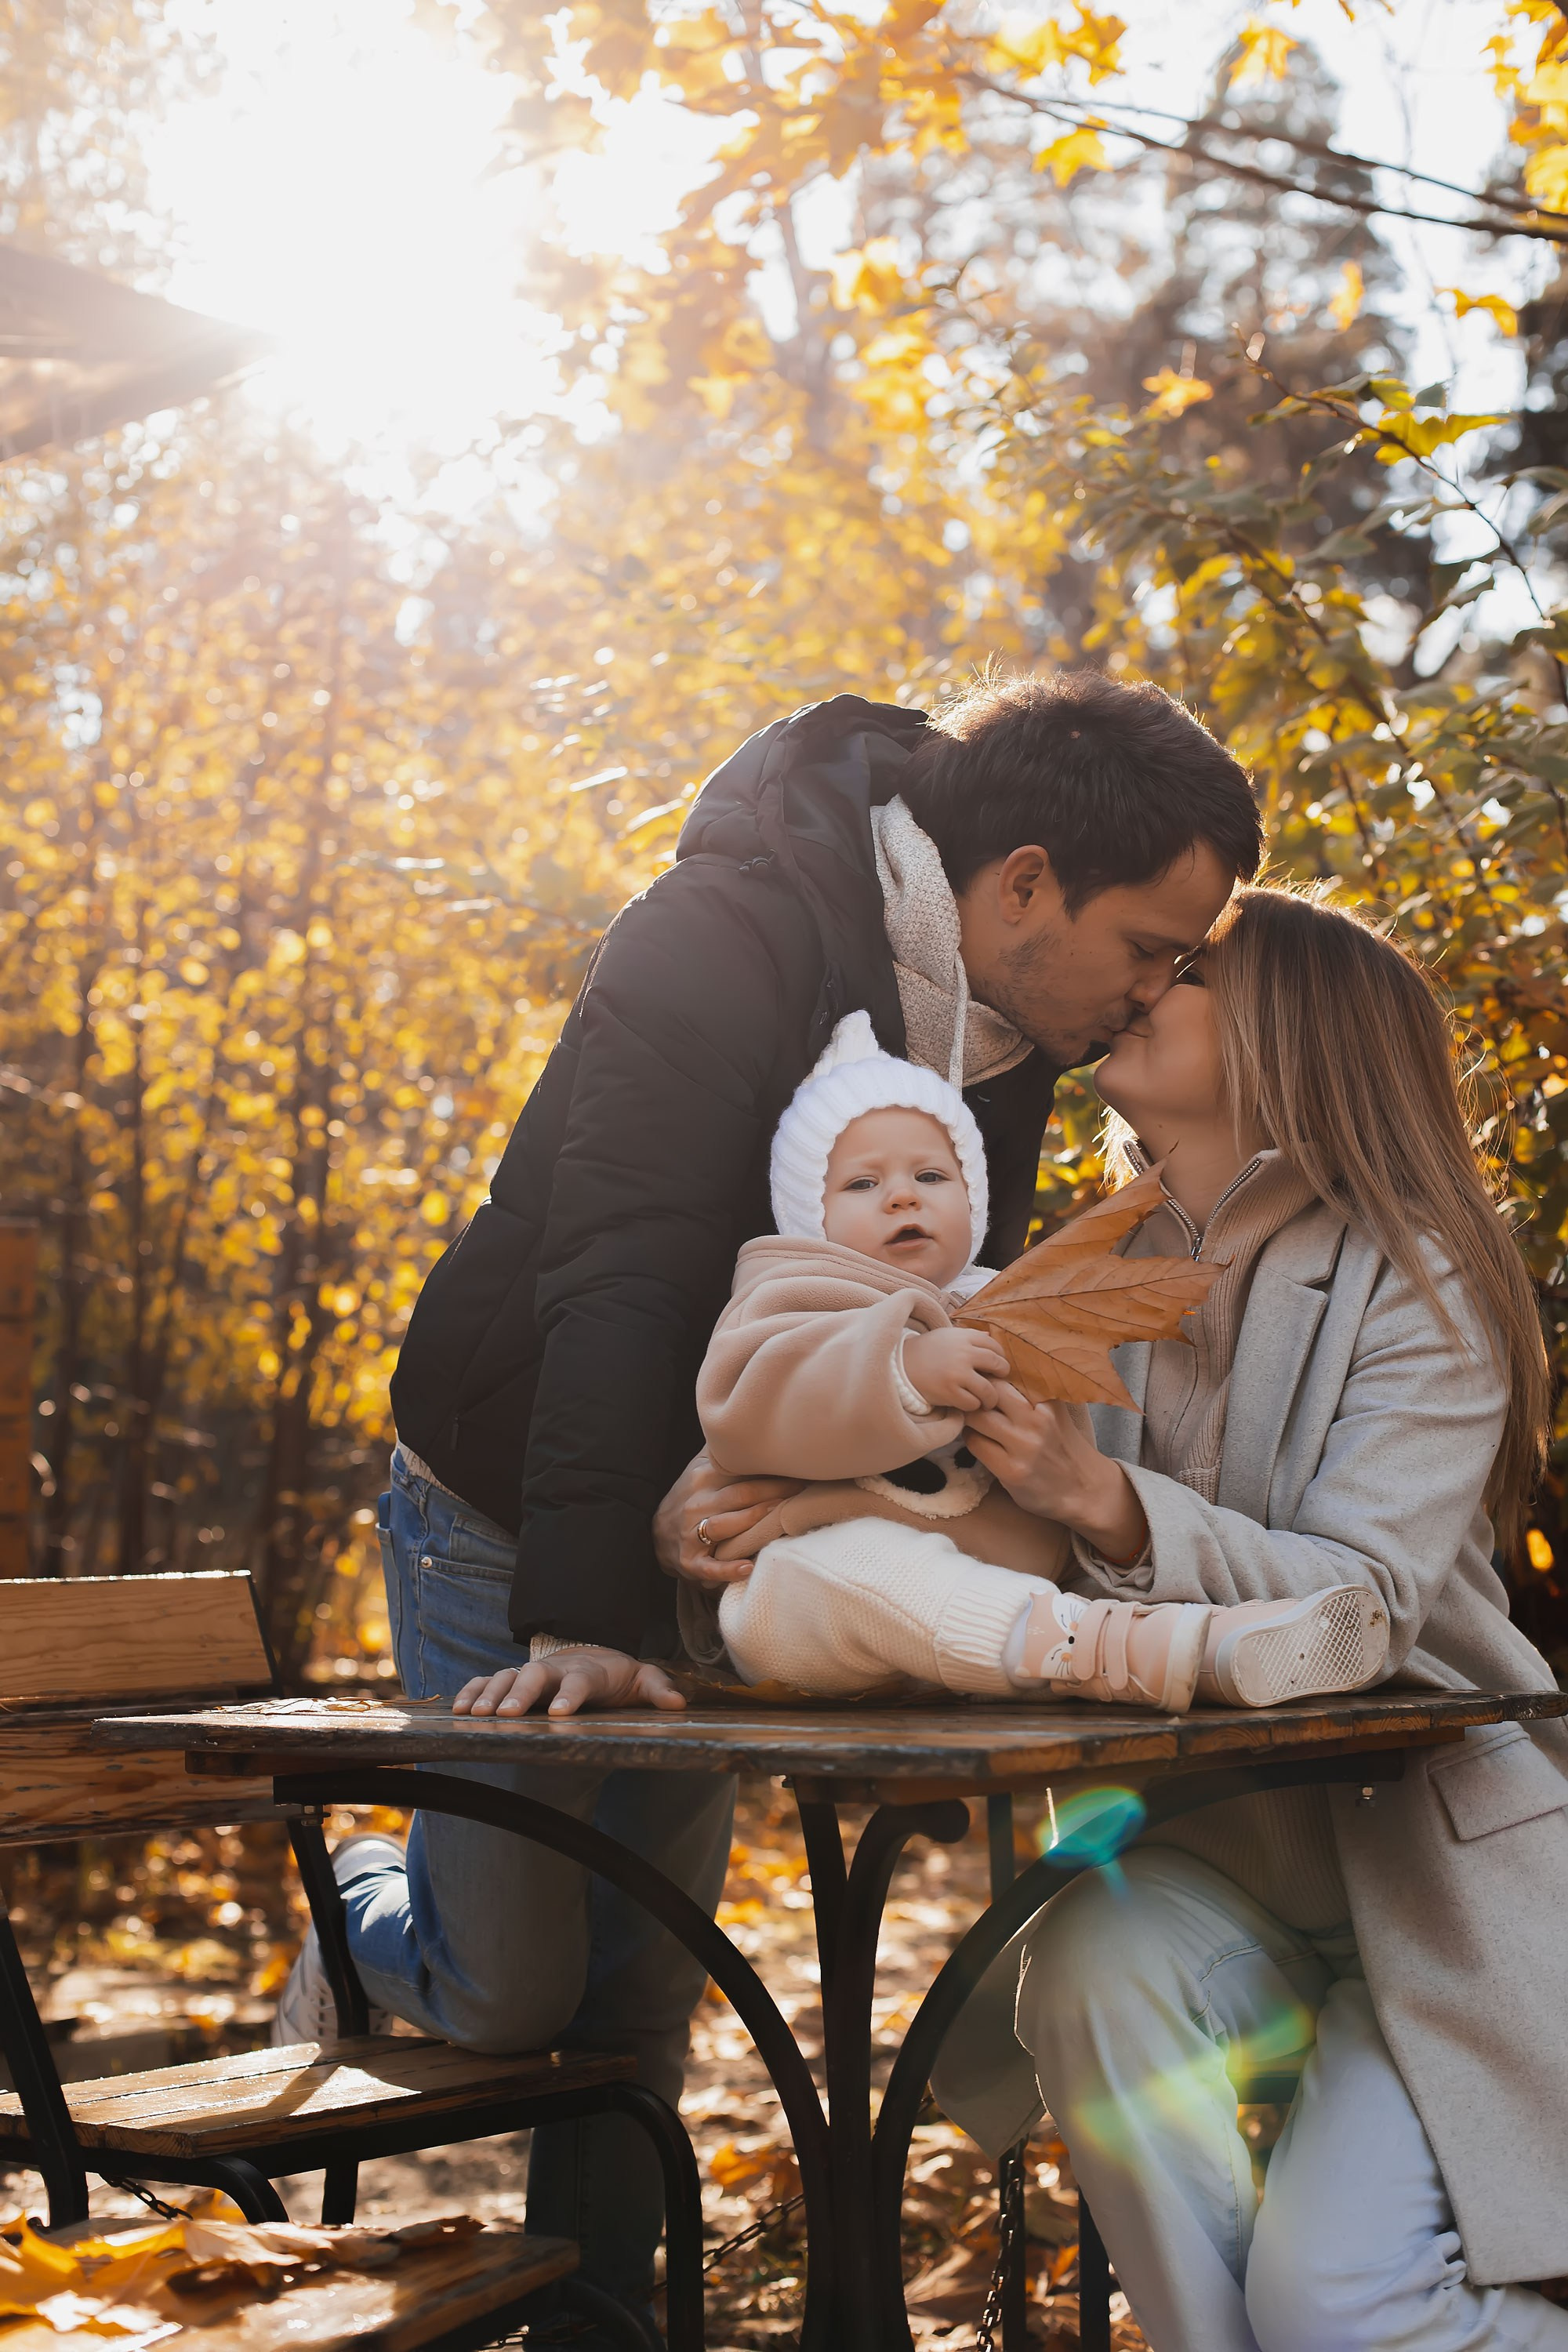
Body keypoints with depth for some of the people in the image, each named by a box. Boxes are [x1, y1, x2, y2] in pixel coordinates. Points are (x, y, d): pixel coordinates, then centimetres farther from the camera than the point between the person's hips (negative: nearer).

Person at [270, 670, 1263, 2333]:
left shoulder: (1007, 1029, -5)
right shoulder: (725, 940, -27)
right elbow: (620, 1281, -34)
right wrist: (585, 1616, -40)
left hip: (706, 1531, 6)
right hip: (511, 1526, -6)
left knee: (645, 1991, 9)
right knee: (506, 1989, 1)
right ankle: (367, 1910, 33)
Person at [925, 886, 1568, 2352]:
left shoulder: (1413, 1282, -10)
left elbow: (1364, 1602, -21)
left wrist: (1098, 1495, -37)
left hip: (1432, 1850, -4)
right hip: (1219, 1852, 4)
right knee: (1093, 1971, -31)